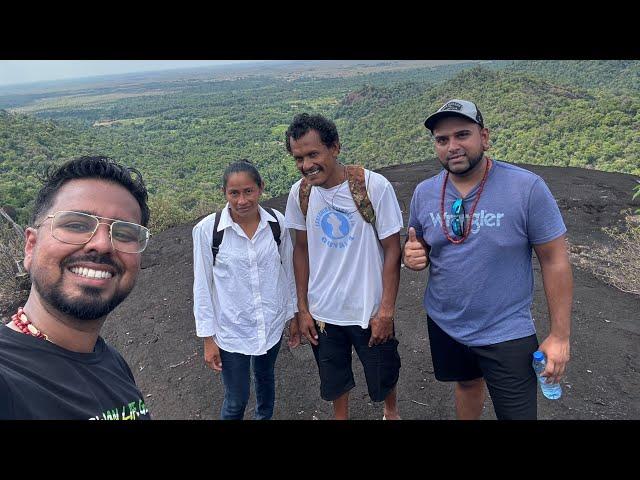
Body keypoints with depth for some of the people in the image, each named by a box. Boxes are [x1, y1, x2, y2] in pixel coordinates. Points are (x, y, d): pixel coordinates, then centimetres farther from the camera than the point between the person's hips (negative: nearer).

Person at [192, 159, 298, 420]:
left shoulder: (277, 222, -10)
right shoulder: (207, 229, -17)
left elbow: (288, 272, 2)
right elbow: (202, 286, -9)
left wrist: (294, 315, 8)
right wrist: (208, 338, -6)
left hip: (272, 324, 3)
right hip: (231, 330, -2)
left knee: (265, 378, 27)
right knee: (236, 401, 11)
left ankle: (265, 417, 55)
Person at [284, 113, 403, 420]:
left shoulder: (375, 187, -20)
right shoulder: (299, 193, -8)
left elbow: (392, 250, -13)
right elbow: (302, 249, 2)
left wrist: (386, 311, -12)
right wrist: (302, 308, 3)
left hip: (370, 312, -2)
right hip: (322, 312, 3)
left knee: (383, 378, 19)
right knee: (335, 382, 21)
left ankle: (391, 411, 52)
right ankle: (340, 416, 51)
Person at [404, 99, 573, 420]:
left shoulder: (527, 188, -18)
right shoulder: (424, 193, -5)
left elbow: (555, 261, -12)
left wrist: (559, 335, -10)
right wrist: (412, 256, -15)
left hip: (507, 333, -3)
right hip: (444, 324, 4)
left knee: (517, 413, 10)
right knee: (467, 384, 25)